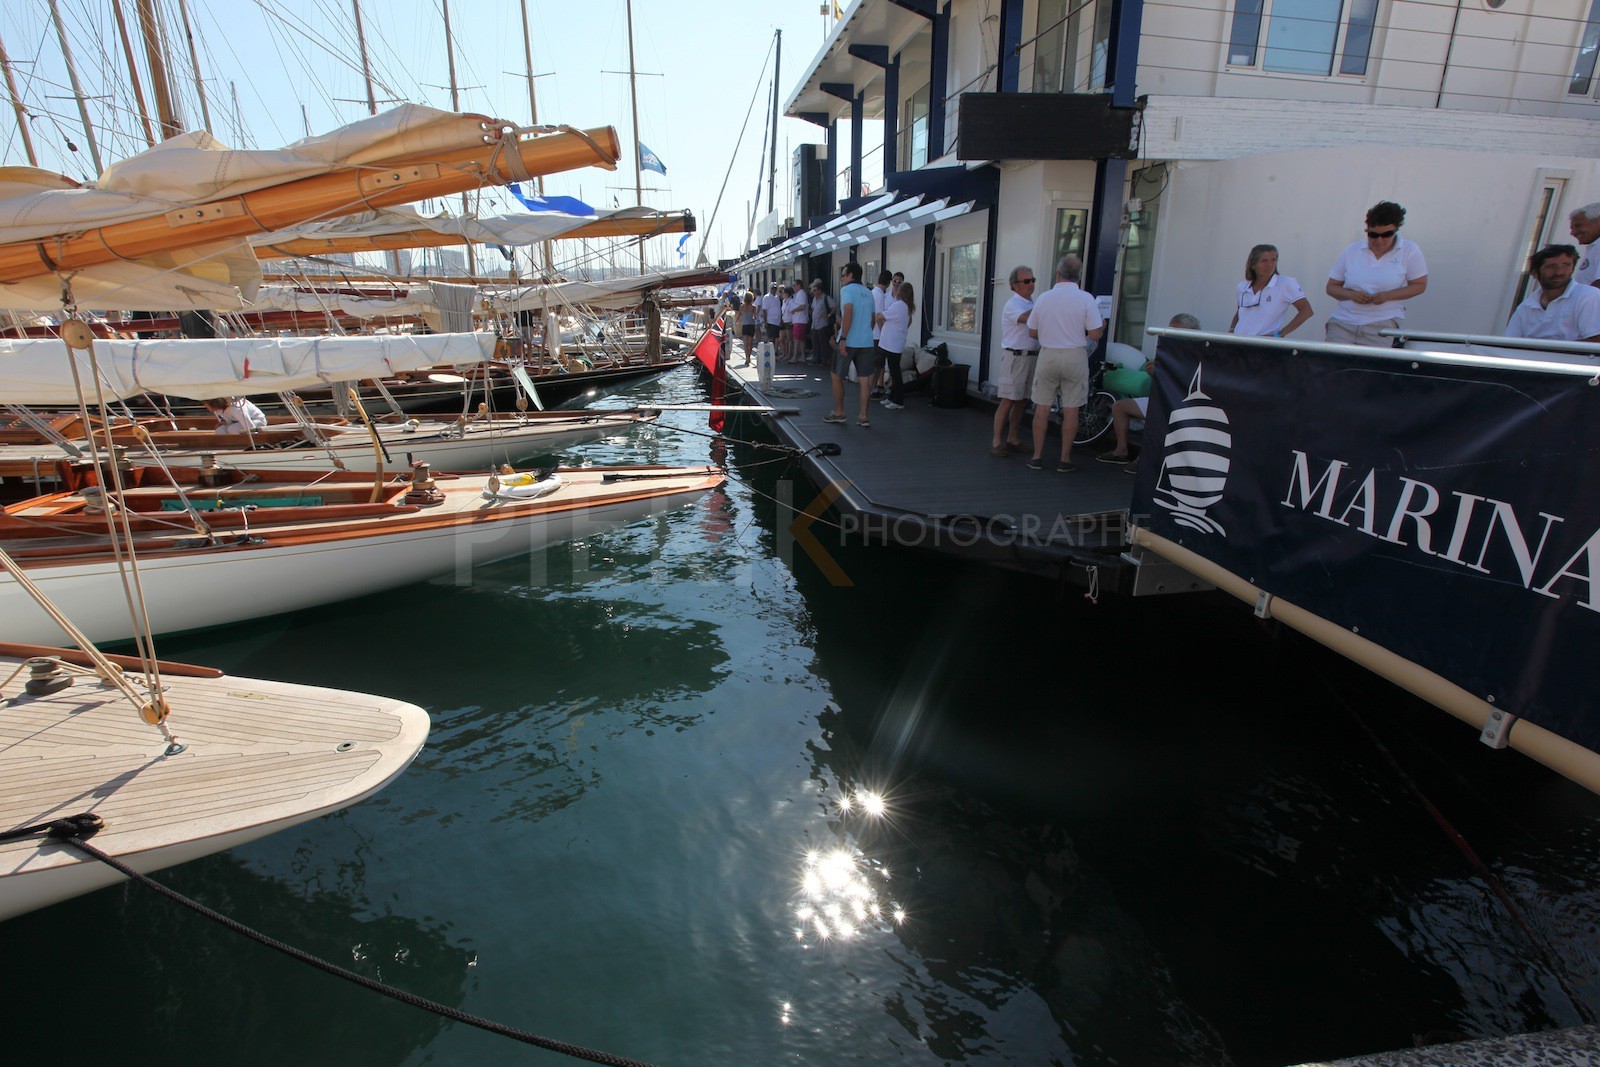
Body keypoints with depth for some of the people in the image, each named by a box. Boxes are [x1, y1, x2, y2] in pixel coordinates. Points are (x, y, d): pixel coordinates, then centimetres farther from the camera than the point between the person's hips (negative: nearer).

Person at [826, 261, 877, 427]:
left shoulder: (846, 290, -7)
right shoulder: (868, 292, 15)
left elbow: (848, 312, -21)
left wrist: (843, 338, -22)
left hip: (848, 342, -6)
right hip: (867, 342, 6)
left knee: (837, 377, 9)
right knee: (865, 379, 5)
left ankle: (838, 413, 15)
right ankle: (863, 417, 5)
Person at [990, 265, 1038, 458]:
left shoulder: (1033, 303, 17)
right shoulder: (1013, 304, -9)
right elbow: (1026, 318, -29)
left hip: (1032, 357, 8)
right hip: (1016, 357, -8)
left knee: (1022, 401, 11)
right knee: (1008, 400, -8)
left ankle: (1012, 439, 20)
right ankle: (996, 441, -4)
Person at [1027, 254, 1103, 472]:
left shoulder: (1044, 298, 0)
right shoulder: (1085, 299, -7)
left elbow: (1033, 332, 7)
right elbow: (1094, 334, -9)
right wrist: (1102, 325, 13)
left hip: (1048, 355, 2)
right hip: (1075, 356, -1)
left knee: (1042, 408, 8)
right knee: (1070, 410, 4)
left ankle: (1037, 456, 11)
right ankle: (1065, 459, 9)